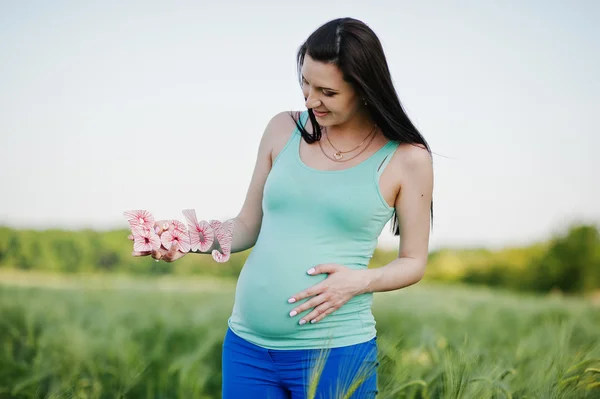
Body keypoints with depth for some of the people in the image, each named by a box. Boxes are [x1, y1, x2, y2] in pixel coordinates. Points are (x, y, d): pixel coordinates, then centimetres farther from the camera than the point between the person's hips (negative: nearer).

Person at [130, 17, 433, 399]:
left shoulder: (406, 159, -4)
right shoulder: (284, 130, 5)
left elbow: (414, 262, 4)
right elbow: (248, 226, 11)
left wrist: (361, 281, -14)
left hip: (334, 352, -3)